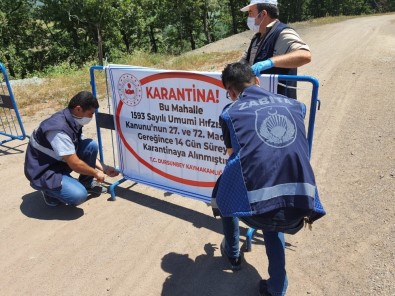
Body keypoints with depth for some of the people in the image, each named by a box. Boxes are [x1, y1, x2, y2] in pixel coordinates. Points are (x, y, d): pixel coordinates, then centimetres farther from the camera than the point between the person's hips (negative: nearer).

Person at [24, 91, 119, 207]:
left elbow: (86, 152, 8)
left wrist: (104, 168, 3)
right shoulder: (59, 129, -32)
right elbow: (75, 164, -27)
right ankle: (50, 190, 2)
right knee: (79, 195, -28)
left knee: (91, 145, -8)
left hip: (61, 162, 8)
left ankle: (86, 183, 11)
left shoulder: (73, 121, -3)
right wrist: (96, 173, -11)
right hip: (43, 173, -8)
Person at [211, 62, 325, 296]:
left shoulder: (230, 113, 8)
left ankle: (233, 254, 52)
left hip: (256, 208, -3)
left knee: (225, 188, 33)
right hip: (301, 207, 4)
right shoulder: (294, 106, 17)